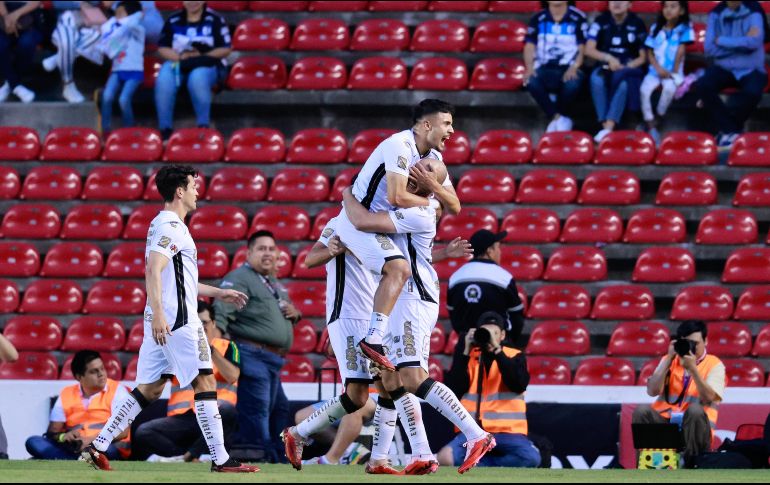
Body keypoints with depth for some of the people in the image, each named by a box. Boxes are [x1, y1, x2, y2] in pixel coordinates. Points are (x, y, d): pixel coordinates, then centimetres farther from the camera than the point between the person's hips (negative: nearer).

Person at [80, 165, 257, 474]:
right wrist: (158, 314, -32)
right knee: (205, 382, -6)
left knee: (149, 389, 8)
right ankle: (221, 460, -6)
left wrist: (219, 293, 32)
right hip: (177, 319, -10)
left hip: (162, 322, 10)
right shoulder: (171, 227, -10)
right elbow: (153, 272, -23)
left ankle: (98, 447, 6)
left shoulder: (165, 225, 21)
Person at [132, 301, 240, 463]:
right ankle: (198, 457, -29)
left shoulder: (226, 347, 12)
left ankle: (189, 456, -28)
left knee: (227, 411, -38)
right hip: (181, 418, 2)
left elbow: (232, 376, -7)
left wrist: (210, 348, -12)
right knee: (142, 433, -24)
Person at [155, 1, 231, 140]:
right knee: (164, 80, -32)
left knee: (197, 78, -39)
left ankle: (203, 127, -30)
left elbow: (225, 49, -1)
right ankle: (165, 129, -29)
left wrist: (201, 56, -13)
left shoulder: (215, 20, 3)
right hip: (177, 63, 3)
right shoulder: (173, 21, 11)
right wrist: (180, 56, -11)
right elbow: (162, 48, 8)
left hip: (207, 65, -2)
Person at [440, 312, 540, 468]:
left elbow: (519, 385, -13)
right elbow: (453, 390, -2)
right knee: (444, 458, -28)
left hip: (507, 432, 0)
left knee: (531, 458, -31)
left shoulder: (514, 356, 7)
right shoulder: (468, 357, 11)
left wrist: (496, 349, -14)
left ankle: (479, 465, -10)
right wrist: (466, 352, -6)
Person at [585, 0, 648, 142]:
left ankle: (609, 127, -45)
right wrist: (608, 58, -19)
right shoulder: (601, 21, 4)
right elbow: (589, 50, -3)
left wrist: (626, 67, -15)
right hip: (606, 66, 1)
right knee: (597, 79, -36)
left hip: (630, 68, -1)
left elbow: (643, 57, 4)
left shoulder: (637, 24, 4)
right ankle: (605, 125, -37)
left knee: (623, 82, -38)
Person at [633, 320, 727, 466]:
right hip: (665, 422, 2)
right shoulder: (669, 360, 12)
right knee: (642, 411, -27)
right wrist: (669, 359, -6)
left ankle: (691, 466, -25)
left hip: (694, 425, -2)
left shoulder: (714, 364, 4)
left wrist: (693, 368, -19)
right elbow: (652, 391, -2)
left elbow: (708, 398, -12)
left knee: (695, 410, -35)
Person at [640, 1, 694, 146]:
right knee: (645, 89, -27)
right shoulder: (656, 28, 10)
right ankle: (652, 128, -23)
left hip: (673, 73, -3)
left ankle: (657, 120, -14)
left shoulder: (684, 28, 2)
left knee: (669, 88, -35)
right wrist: (658, 69, -11)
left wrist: (674, 72, -12)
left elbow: (681, 51, -5)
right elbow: (650, 53, 6)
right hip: (655, 71, 3)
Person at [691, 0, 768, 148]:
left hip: (751, 69, -3)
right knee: (702, 86, -28)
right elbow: (709, 49, -5)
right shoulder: (716, 13, 2)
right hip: (724, 68, 3)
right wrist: (742, 44, -13)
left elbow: (755, 41, -23)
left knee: (752, 92, -36)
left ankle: (725, 129, -15)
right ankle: (730, 130, -21)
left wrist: (721, 41, -13)